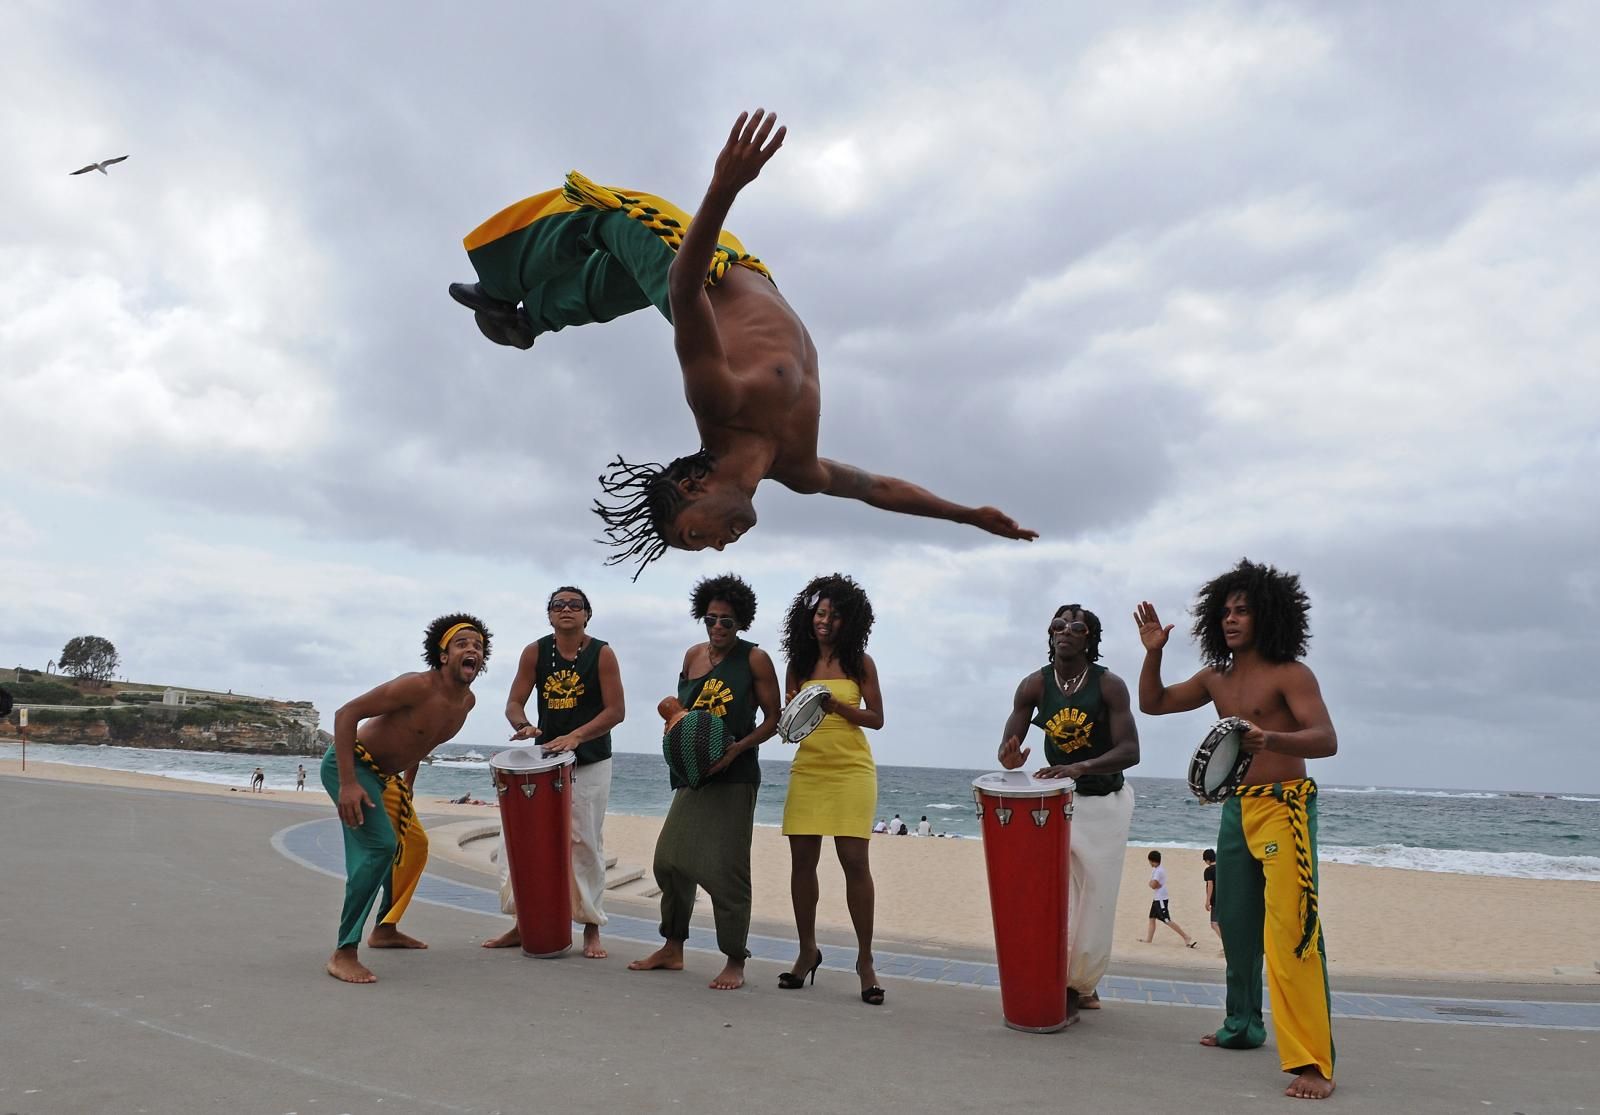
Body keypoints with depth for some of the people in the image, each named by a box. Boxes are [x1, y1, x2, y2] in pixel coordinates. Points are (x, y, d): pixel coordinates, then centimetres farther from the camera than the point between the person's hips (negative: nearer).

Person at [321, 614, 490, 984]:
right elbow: (346, 713, -27)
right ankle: (343, 954, -19)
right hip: (349, 764, -10)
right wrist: (347, 784, -32)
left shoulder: (467, 701, -2)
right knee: (380, 846, -24)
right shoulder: (418, 686, -27)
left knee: (414, 845, 20)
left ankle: (385, 930, 38)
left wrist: (408, 785, 21)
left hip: (384, 776, 10)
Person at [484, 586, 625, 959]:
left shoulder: (602, 653, -8)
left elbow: (616, 710, -11)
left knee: (585, 844, -1)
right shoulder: (535, 652, 0)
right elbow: (514, 702, 2)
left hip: (590, 763, -3)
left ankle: (591, 929, 11)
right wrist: (523, 726, -21)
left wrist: (575, 736, -23)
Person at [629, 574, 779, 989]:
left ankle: (735, 963, 7)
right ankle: (672, 949, 23)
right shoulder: (693, 655, 10)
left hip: (734, 777, -6)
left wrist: (736, 749, -18)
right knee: (669, 859, 7)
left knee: (725, 869, -6)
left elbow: (773, 719, -5)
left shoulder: (755, 659, -5)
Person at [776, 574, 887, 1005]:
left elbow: (876, 718, 1)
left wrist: (836, 705, -13)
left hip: (851, 770, -3)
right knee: (802, 861, 3)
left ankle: (865, 960, 4)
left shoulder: (860, 663, 2)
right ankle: (807, 951, 19)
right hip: (807, 769, 3)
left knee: (854, 861, -6)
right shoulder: (798, 664, 9)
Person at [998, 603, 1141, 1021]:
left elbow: (1130, 751, -23)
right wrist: (1011, 759, -33)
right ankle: (1075, 987, 11)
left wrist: (1079, 767, -39)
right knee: (1057, 894, -4)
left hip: (1106, 801, -1)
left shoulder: (1109, 685, -15)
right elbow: (1007, 747, -8)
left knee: (1096, 898, 2)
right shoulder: (1035, 685, -7)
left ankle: (1082, 983, 18)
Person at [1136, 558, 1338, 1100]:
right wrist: (1153, 651, 4)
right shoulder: (1216, 678, 11)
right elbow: (1153, 703, 20)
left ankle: (1313, 1063, -13)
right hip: (1235, 809, 7)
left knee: (1290, 932, -15)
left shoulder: (1290, 674, -9)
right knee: (1235, 924, 14)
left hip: (1284, 806, -7)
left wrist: (1269, 738, -38)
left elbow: (1326, 740, -19)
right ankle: (1242, 1026, 31)